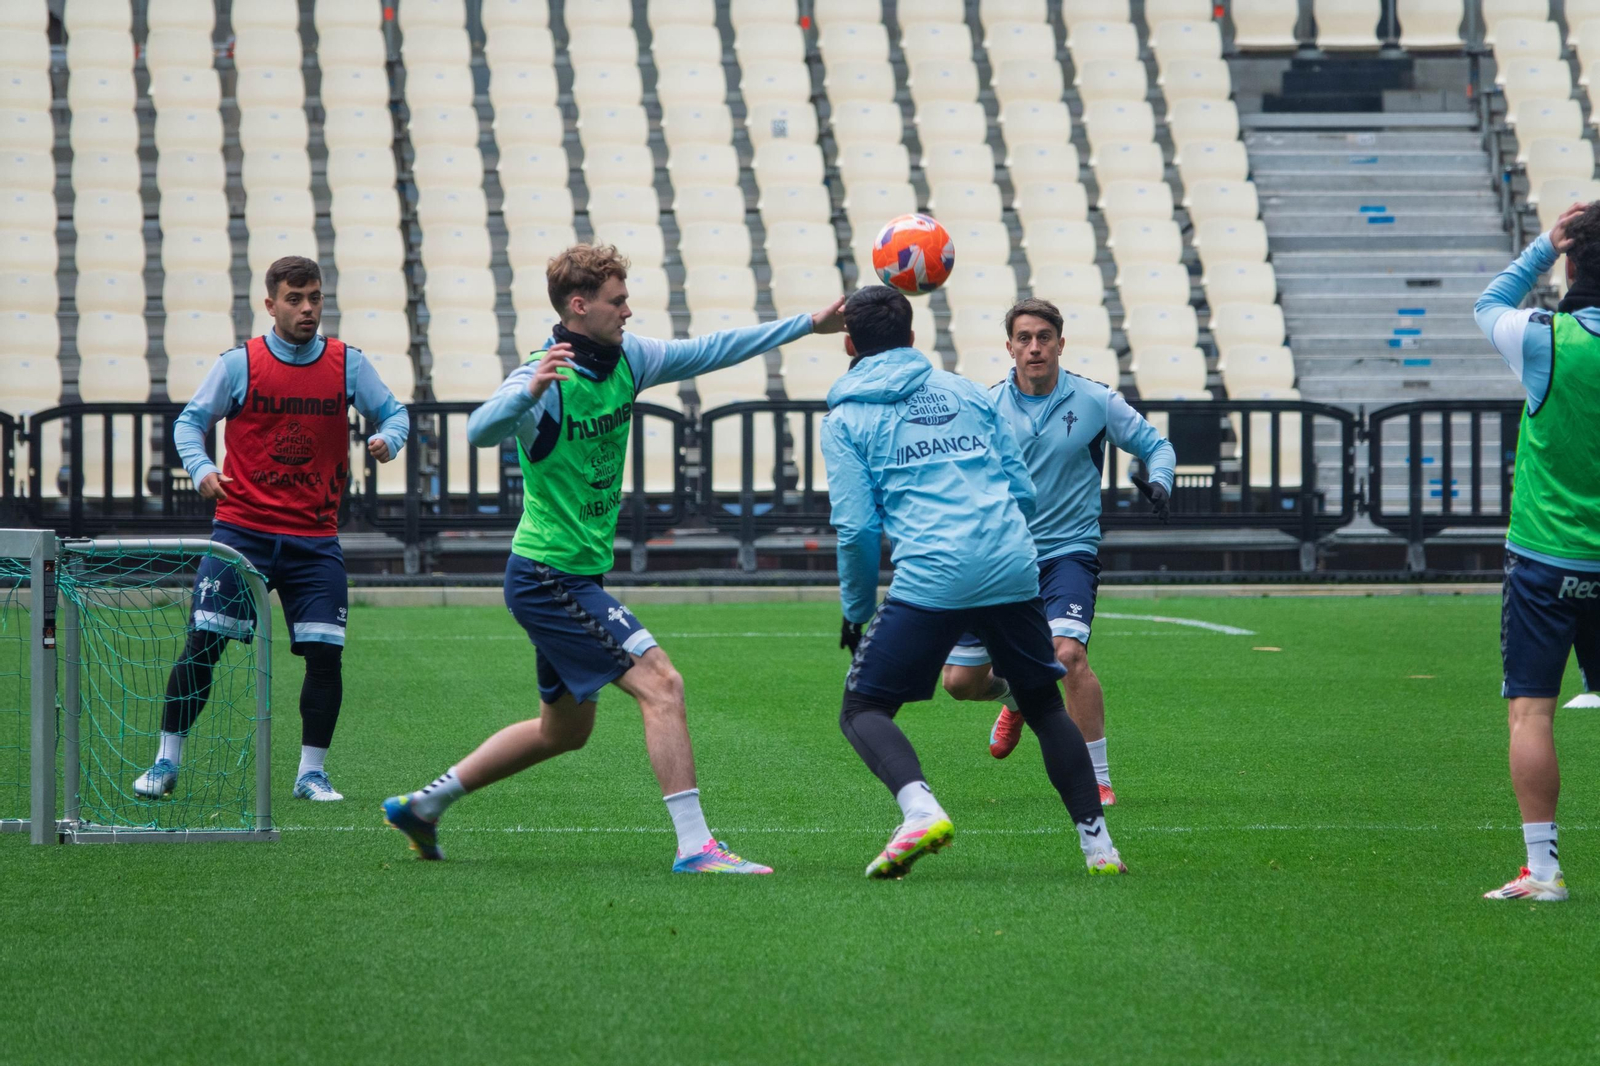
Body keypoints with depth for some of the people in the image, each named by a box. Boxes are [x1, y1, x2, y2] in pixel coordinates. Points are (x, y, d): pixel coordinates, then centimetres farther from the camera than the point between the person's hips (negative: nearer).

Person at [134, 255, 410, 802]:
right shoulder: (239, 363, -2)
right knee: (202, 644, -6)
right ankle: (166, 762, 6)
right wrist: (200, 468, -12)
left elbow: (393, 412, 12)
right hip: (242, 528, -1)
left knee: (325, 654, -5)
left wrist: (389, 439, -11)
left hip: (315, 540, 1)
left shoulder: (348, 364, 2)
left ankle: (311, 772, 9)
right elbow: (190, 421, 7)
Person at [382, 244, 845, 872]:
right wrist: (529, 390, -57)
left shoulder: (626, 359, 4)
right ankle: (695, 846, -17)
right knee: (660, 684, -17)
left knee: (564, 730, 20)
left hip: (576, 578, 10)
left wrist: (807, 325, 15)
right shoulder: (547, 379, -20)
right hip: (550, 577, -10)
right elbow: (482, 431, -37)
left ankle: (422, 806, 29)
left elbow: (706, 352, 15)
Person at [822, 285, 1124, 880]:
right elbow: (1024, 491, 17)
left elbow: (856, 528, 0)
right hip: (1013, 574, 4)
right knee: (1044, 707, 21)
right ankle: (1097, 844, 14)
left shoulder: (845, 419, 8)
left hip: (930, 581, -4)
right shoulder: (965, 392, 19)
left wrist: (857, 610, 13)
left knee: (863, 711, 6)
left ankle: (920, 809, -21)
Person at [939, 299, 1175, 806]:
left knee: (1068, 653, -28)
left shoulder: (1094, 401, -4)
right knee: (961, 681, 4)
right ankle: (1017, 696, 42)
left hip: (1068, 551, -3)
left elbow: (1154, 444, 7)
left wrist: (1158, 482, -14)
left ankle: (1098, 779, -16)